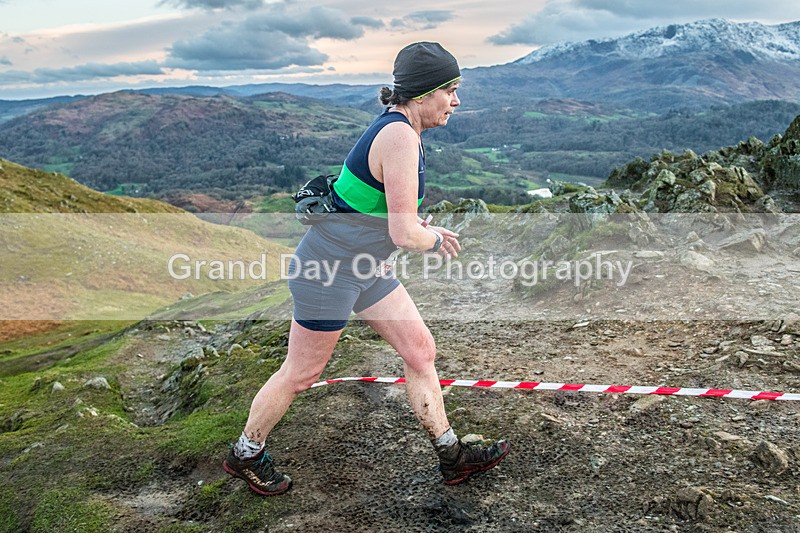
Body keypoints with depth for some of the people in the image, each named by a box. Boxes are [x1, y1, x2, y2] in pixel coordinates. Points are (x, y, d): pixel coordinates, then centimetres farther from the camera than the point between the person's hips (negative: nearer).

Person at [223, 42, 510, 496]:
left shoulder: (400, 127, 5)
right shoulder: (400, 137, -25)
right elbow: (405, 235, -28)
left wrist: (425, 228, 10)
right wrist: (435, 240, -8)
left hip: (368, 268, 10)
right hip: (329, 269, -10)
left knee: (421, 350, 11)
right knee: (301, 374, 8)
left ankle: (452, 457, 25)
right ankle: (245, 455, 32)